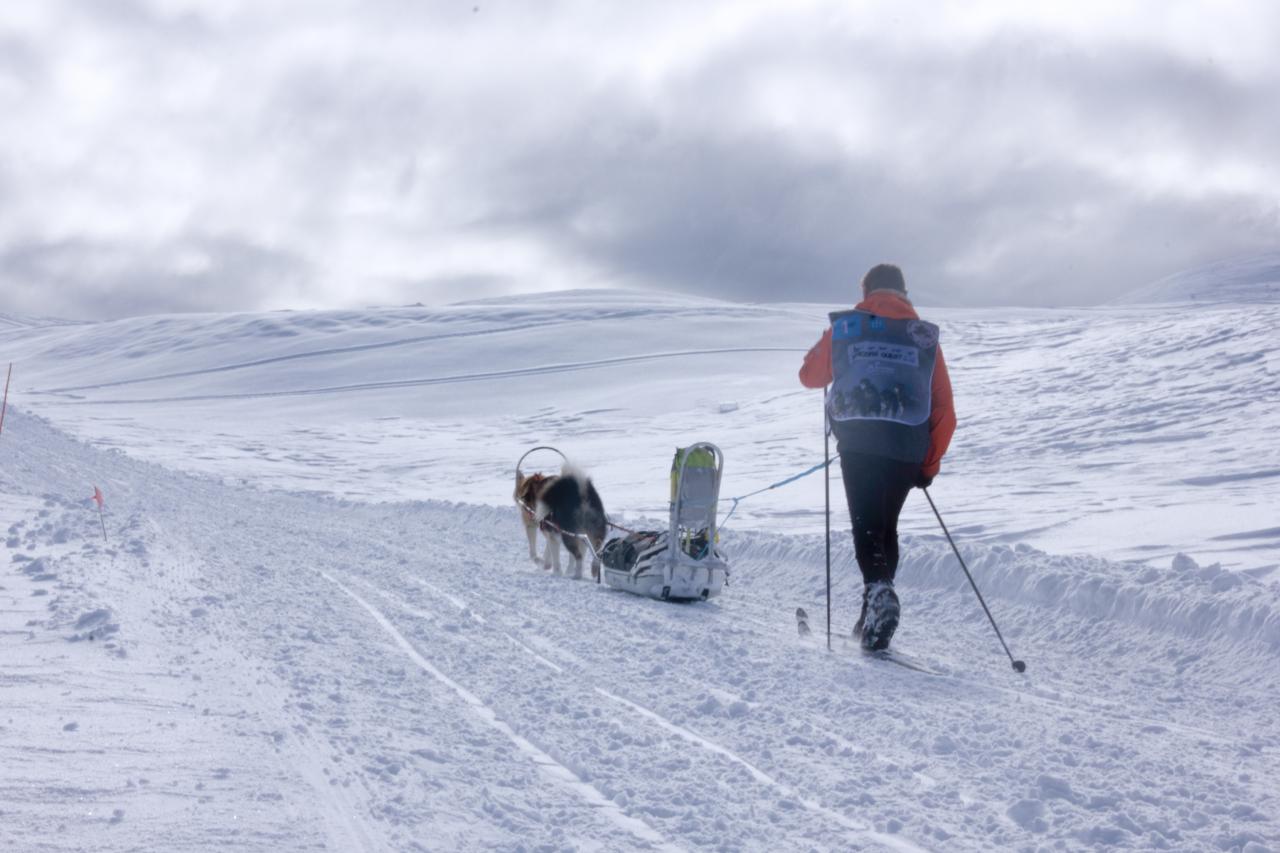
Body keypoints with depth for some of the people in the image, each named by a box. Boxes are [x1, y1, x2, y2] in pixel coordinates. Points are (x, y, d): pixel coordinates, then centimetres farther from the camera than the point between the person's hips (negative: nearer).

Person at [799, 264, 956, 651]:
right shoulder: (924, 335, 11)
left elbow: (810, 376, 16)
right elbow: (944, 408, 8)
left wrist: (830, 344, 35)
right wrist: (931, 462, 14)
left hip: (858, 443, -3)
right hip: (907, 449, 3)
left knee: (867, 527, -5)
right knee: (886, 527, 17)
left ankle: (879, 590, -31)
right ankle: (873, 621, 20)